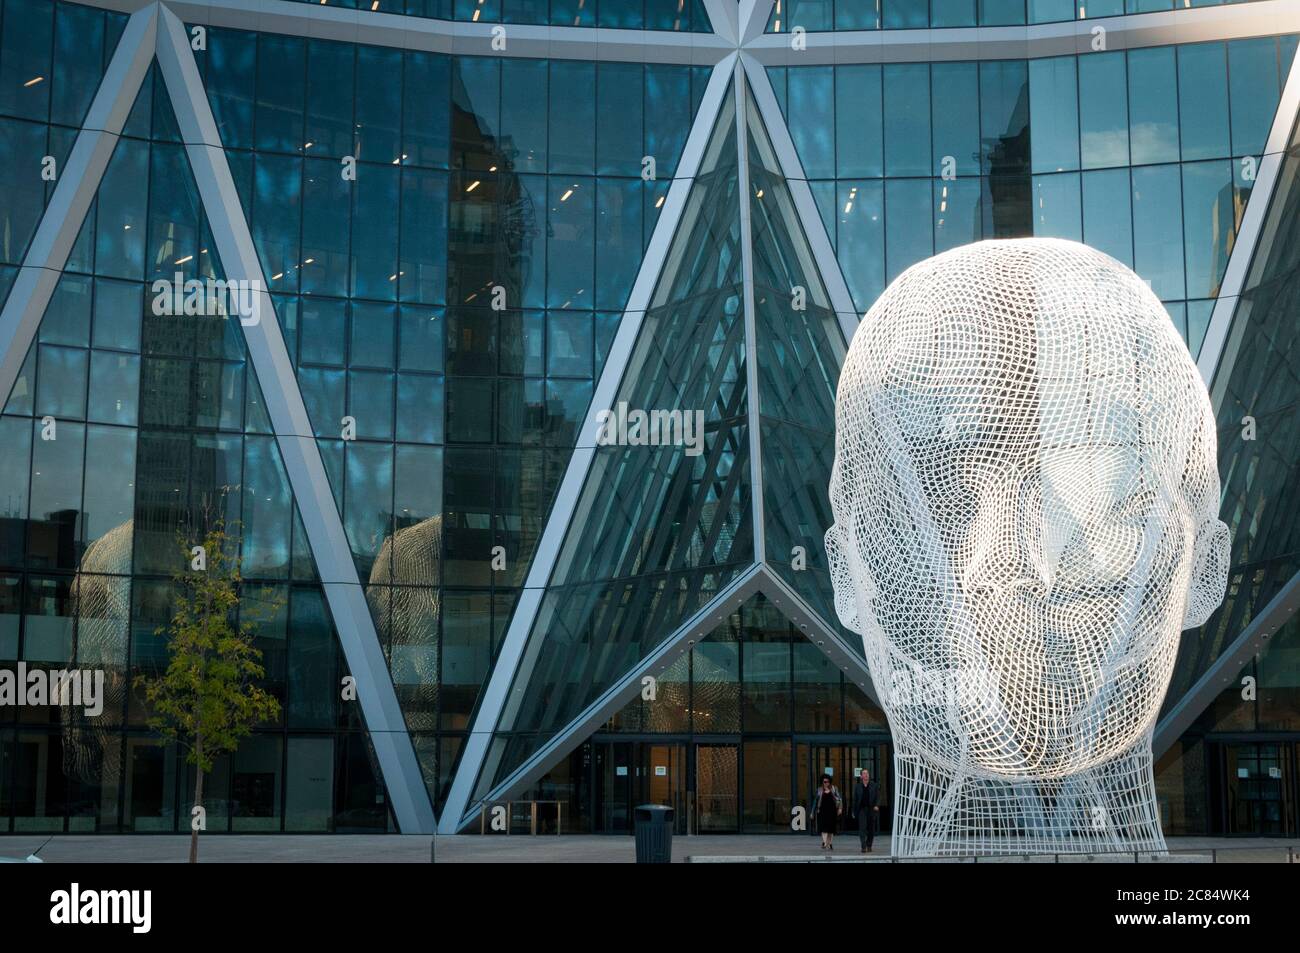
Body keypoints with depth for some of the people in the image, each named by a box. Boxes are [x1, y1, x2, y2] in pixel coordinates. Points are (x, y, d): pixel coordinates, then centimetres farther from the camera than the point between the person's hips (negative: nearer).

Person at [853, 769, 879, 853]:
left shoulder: (874, 785, 6)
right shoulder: (858, 786, 7)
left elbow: (878, 797, 3)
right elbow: (855, 800, 11)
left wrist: (877, 805, -15)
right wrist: (854, 811, 9)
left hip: (871, 809, 1)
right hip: (861, 809, -1)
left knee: (871, 829, 7)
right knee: (862, 828, -13)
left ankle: (869, 846, 23)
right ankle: (863, 847, -18)